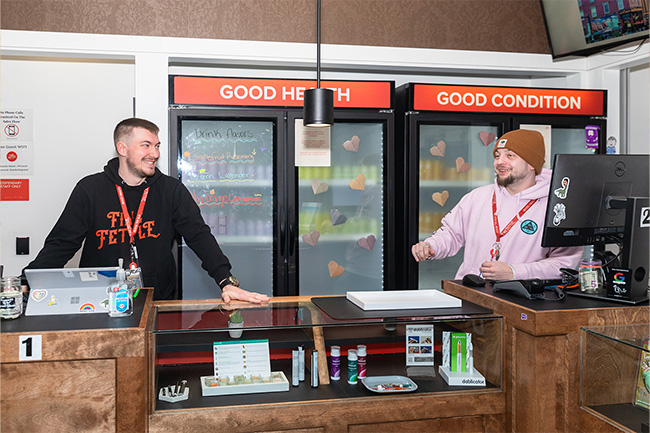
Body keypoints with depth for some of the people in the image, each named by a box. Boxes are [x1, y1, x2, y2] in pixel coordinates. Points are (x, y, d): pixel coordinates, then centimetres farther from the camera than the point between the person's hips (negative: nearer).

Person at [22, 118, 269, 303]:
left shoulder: (171, 191, 4)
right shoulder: (90, 189, 1)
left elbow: (200, 237, 0)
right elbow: (61, 244, 2)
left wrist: (227, 282, -13)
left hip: (160, 304, 1)